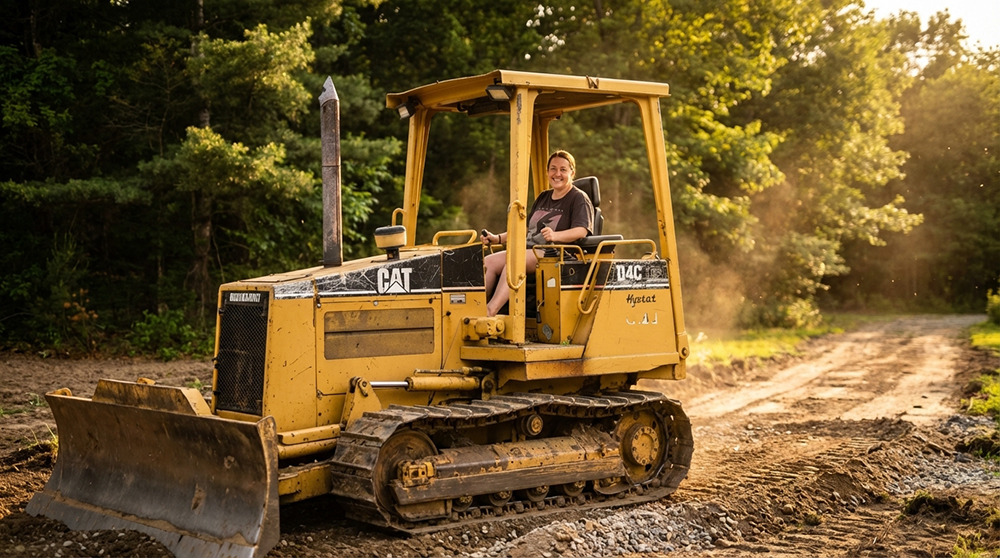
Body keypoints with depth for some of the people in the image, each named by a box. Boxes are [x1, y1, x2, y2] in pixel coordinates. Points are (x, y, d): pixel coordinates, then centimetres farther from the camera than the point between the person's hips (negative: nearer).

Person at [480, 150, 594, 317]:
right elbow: (525, 229, 30)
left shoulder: (579, 199, 2)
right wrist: (497, 238, 16)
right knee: (488, 262, -17)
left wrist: (555, 236, -34)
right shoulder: (543, 198, 26)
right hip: (528, 251, 8)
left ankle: (490, 311, -48)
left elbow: (581, 231, -15)